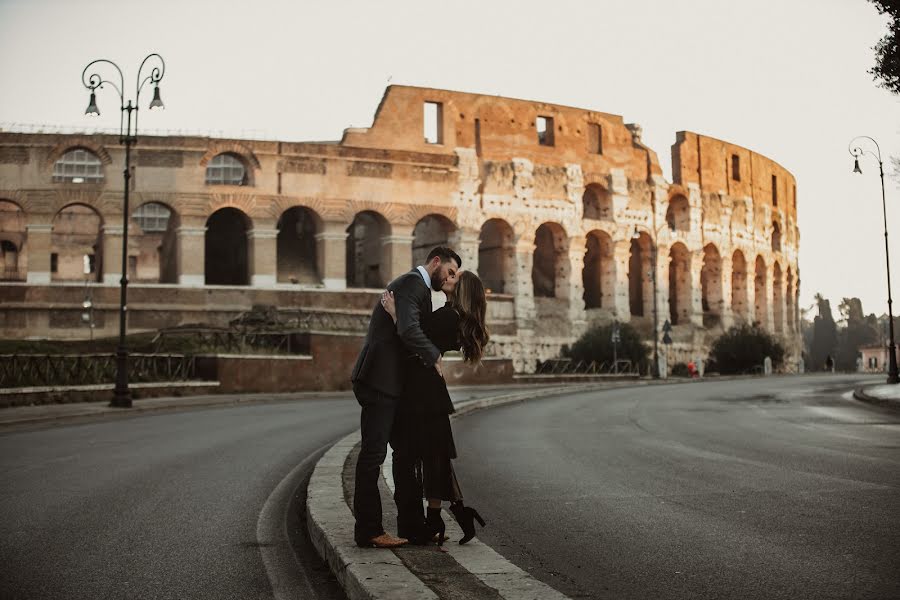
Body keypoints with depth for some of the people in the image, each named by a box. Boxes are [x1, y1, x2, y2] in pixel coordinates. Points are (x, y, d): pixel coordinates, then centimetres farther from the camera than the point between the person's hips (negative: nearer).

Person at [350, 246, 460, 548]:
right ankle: (368, 530, -1)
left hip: (390, 382, 11)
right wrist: (434, 356, -11)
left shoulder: (417, 286, 23)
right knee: (373, 453, -6)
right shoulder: (413, 282, -10)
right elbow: (408, 329, -25)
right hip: (379, 380, -11)